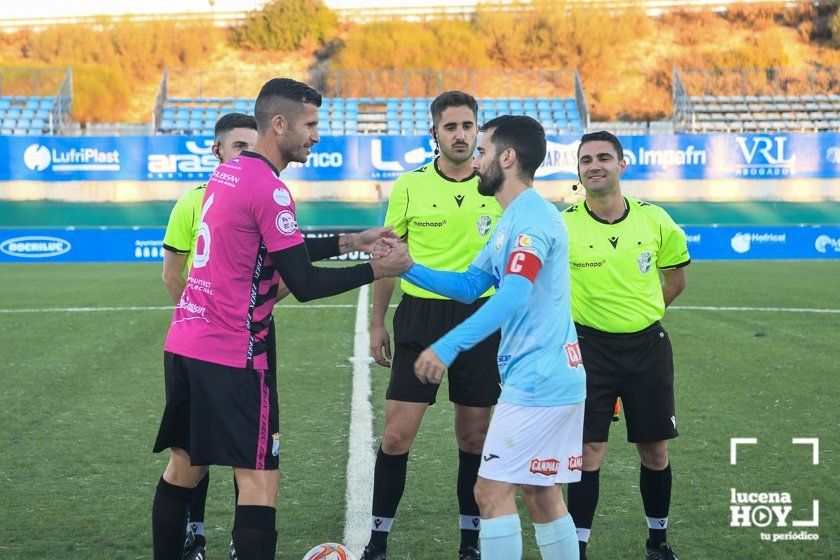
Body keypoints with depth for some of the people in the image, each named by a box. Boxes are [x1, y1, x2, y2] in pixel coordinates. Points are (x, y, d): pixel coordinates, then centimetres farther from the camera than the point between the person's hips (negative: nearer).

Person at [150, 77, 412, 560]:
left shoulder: (227, 173, 13)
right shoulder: (269, 190, -16)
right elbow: (305, 284, -14)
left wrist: (348, 242, 18)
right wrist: (376, 271, -6)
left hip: (184, 346, 9)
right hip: (233, 357, -9)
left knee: (185, 468, 17)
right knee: (259, 481, -5)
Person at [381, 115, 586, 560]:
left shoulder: (531, 217, -16)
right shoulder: (512, 219, 18)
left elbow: (513, 295, -30)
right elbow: (469, 285, 18)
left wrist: (448, 346, -36)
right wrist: (407, 268, 5)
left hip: (536, 381, -10)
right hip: (559, 378, 10)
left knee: (493, 490, -7)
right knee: (542, 495, 14)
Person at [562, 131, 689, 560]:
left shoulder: (654, 220, -3)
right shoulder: (562, 226, -10)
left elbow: (676, 277, 14)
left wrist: (641, 312, 9)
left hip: (647, 346, 2)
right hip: (589, 347, -2)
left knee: (654, 450, 10)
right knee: (588, 451, -5)